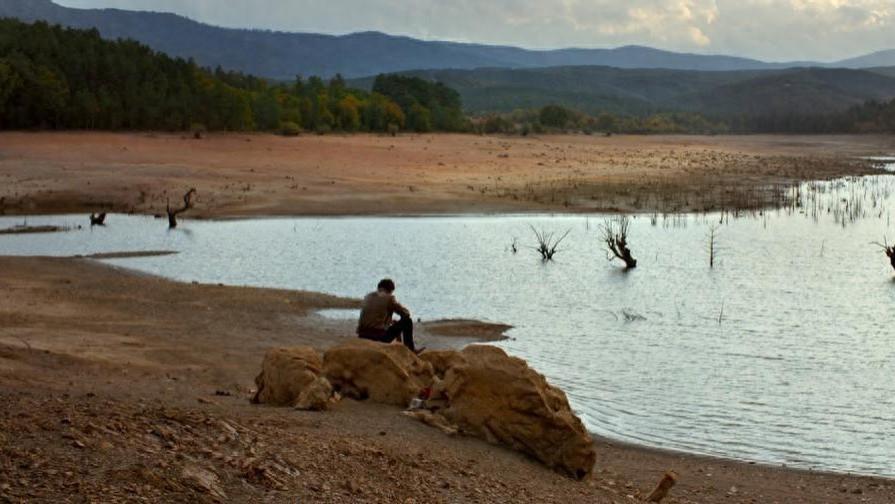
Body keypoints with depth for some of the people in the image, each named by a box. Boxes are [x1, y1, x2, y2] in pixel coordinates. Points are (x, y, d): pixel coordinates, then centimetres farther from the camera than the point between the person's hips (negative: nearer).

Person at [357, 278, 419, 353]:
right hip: (380, 337, -7)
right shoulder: (389, 298, -2)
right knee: (407, 321, 11)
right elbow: (406, 313, 7)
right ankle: (410, 350, 18)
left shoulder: (368, 297, 14)